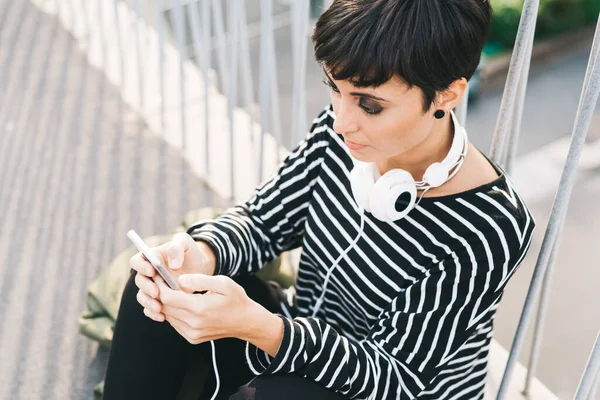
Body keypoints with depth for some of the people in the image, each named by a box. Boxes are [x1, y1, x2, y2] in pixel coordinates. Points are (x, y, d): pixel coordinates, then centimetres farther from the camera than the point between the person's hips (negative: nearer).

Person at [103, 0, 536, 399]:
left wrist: (256, 326, -38)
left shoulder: (488, 231, -29)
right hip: (301, 333, 5)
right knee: (157, 284, -14)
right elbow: (262, 221, -3)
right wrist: (203, 255, -26)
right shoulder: (342, 132, -16)